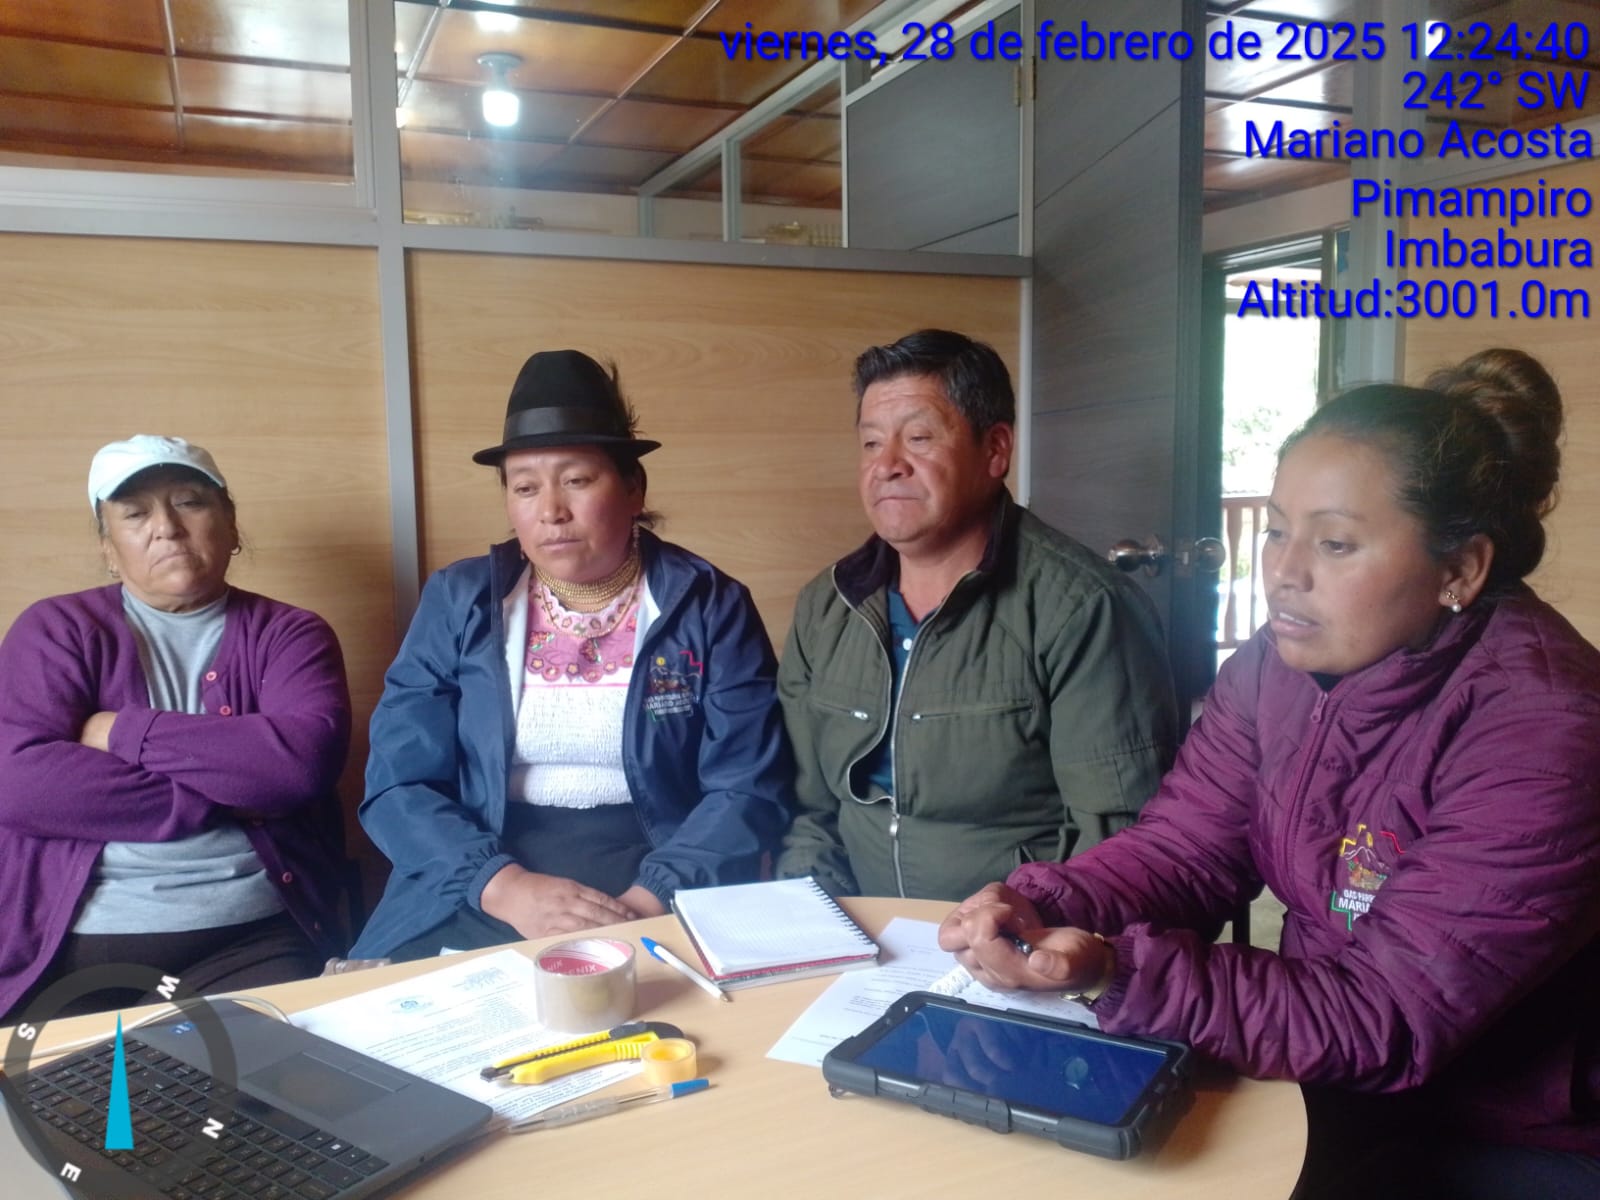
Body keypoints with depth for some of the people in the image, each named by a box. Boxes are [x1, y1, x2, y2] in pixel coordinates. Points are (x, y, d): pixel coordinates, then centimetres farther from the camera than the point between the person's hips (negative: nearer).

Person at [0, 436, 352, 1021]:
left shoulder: (288, 634, 7)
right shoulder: (58, 630, 8)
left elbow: (303, 761, -12)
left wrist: (125, 732, -8)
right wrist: (225, 794, -10)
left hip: (251, 935, 0)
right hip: (71, 941, 1)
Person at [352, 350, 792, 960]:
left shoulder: (710, 605, 0)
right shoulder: (457, 602, 4)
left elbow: (748, 790, -5)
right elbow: (398, 785, -1)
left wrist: (649, 900, -20)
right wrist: (506, 887, -17)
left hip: (664, 904, -1)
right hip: (475, 899, 2)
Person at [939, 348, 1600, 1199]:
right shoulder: (1282, 662, -4)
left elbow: (1388, 1024, -27)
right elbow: (1179, 849, -4)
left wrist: (1116, 974, -37)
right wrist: (1038, 905, -24)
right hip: (1328, 1077, 6)